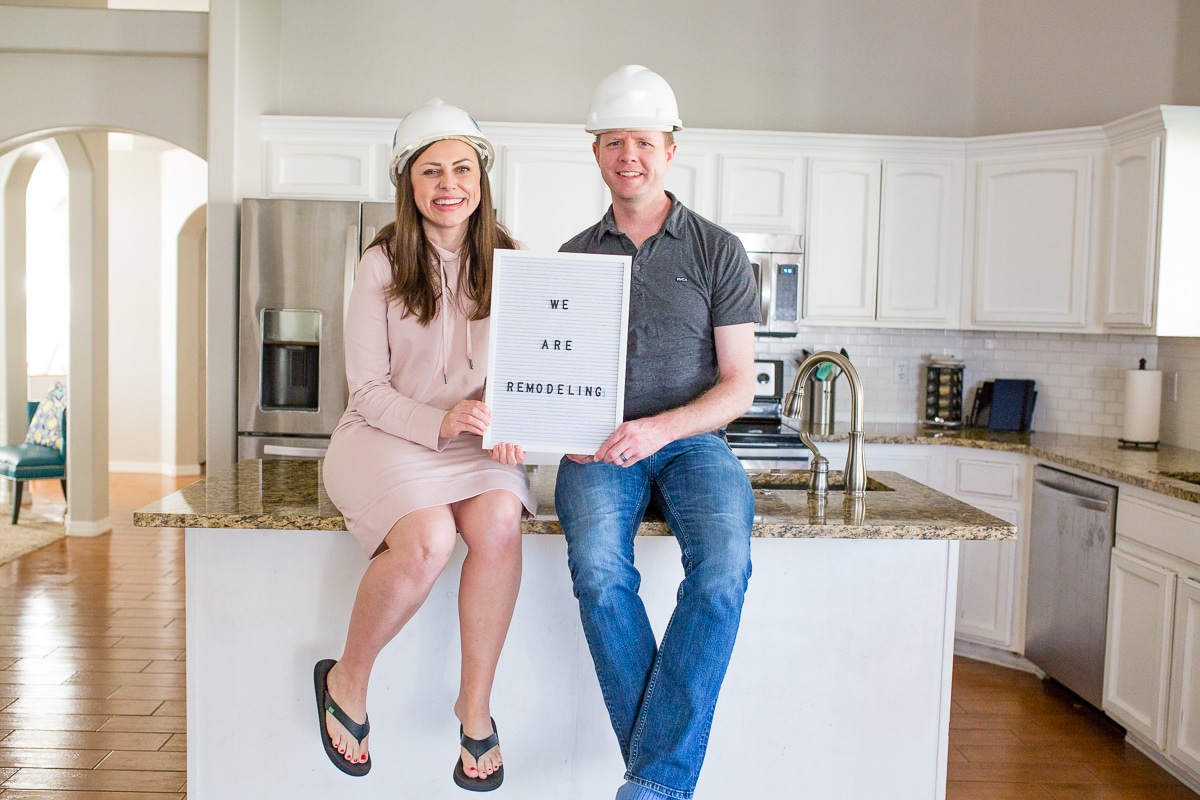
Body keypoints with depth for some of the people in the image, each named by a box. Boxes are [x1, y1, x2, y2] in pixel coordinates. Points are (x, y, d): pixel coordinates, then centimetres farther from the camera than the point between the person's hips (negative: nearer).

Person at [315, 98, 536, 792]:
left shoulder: (506, 263, 6)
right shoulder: (383, 266, -2)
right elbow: (368, 387, -4)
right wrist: (438, 423, -22)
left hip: (476, 438, 3)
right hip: (388, 435, -2)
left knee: (499, 524, -31)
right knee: (428, 540, -32)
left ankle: (476, 706, -12)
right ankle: (346, 681, -3)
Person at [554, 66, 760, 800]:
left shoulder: (719, 252, 6)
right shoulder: (571, 258, 14)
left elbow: (738, 386, 1)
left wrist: (659, 428, -16)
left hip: (690, 438, -1)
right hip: (599, 447, 1)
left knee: (723, 563, -31)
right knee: (599, 568, -30)